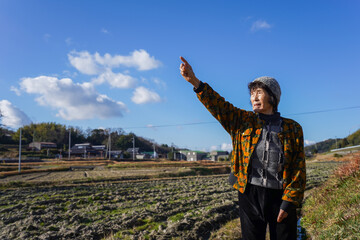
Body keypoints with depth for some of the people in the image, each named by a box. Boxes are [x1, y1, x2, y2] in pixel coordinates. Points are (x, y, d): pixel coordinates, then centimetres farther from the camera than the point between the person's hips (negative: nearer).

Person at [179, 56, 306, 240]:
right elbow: (218, 106, -9)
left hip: (280, 196, -1)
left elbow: (298, 170, -1)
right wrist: (195, 81, -22)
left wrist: (288, 202, -8)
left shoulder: (292, 129, 0)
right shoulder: (243, 121, 4)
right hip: (249, 194, 1)